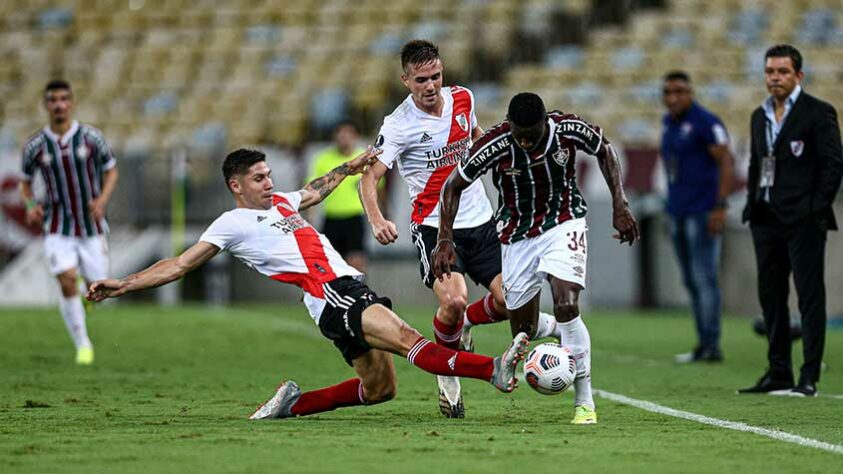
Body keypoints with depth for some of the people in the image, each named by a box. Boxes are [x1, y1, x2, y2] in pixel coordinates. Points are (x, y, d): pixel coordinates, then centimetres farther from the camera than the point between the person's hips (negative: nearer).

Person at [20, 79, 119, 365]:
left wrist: (102, 199, -13)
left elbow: (111, 170, 5)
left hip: (92, 227, 1)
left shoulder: (91, 137, -6)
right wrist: (31, 206, -10)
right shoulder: (35, 146, -4)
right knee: (67, 282, -18)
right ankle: (83, 345, -5)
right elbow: (26, 182, 10)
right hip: (57, 230, -1)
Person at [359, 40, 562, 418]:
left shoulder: (462, 98, 2)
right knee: (454, 300, -25)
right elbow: (369, 176, -20)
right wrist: (377, 220, -35)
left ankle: (464, 323, 29)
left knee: (508, 300, -5)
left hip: (480, 219, 5)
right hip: (434, 226, -5)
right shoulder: (399, 125, -15)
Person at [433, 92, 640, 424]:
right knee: (522, 332, 3)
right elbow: (453, 186, -9)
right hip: (517, 234, 1)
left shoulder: (569, 130, -22)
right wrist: (445, 240, -16)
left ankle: (584, 401, -15)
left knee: (566, 306, -23)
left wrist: (619, 205, -3)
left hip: (563, 222, -1)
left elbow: (605, 151, 1)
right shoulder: (495, 146, -25)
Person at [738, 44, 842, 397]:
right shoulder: (760, 116, 16)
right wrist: (752, 205, 11)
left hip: (803, 220, -7)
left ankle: (809, 378, -7)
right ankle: (778, 373, 16)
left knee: (809, 297, -6)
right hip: (766, 219, 7)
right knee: (770, 297, 9)